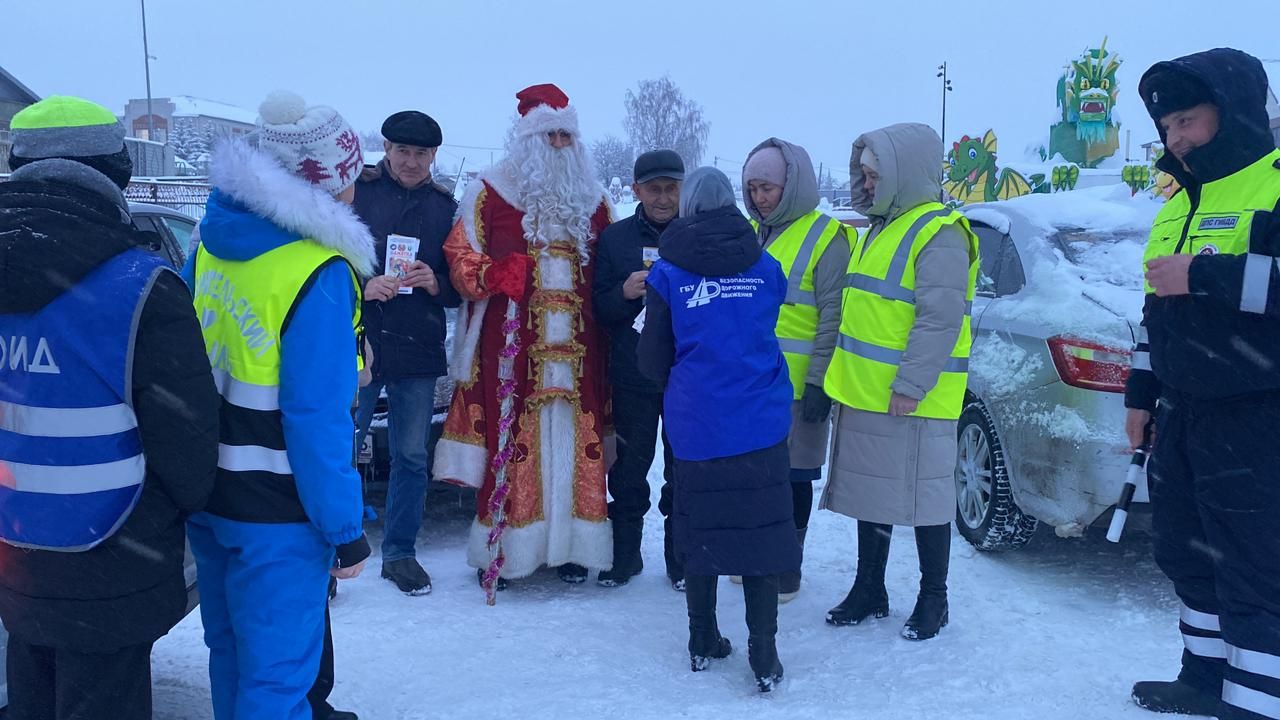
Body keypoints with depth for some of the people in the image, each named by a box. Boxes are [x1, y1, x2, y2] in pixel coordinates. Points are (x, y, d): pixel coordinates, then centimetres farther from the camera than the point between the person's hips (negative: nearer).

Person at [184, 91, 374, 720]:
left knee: (231, 649, 24)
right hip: (276, 510, -8)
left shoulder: (212, 240, 2)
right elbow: (317, 416, -23)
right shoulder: (317, 272, -21)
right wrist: (345, 529, -15)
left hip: (205, 492, 8)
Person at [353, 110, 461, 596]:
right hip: (359, 345, -3)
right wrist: (362, 287, -17)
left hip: (419, 352, 3)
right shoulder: (357, 192, 0)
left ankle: (400, 553, 24)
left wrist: (436, 283, -10)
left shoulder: (445, 206, 9)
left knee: (412, 457, 9)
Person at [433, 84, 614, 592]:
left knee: (574, 444, 4)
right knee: (509, 442, -3)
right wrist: (494, 275, -15)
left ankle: (570, 545, 15)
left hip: (577, 351, 4)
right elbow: (459, 256, 1)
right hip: (511, 346, -3)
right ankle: (498, 548, 8)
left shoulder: (592, 201, 17)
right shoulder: (490, 192, 5)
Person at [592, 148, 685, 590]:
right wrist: (624, 294, -15)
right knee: (628, 470, 8)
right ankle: (624, 554, 23)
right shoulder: (615, 238, 6)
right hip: (631, 375, 1)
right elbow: (599, 310, 5)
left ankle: (682, 558, 21)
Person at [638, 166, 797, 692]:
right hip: (760, 420, 1)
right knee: (760, 531, 4)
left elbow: (652, 359, 2)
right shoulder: (765, 266, 3)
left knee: (700, 530, 12)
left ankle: (703, 644, 23)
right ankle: (764, 657, 7)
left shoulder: (668, 273, -2)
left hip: (695, 422, 0)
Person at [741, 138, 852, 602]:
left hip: (796, 385, -6)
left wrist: (819, 380, -17)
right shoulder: (750, 234, 13)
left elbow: (833, 316, -11)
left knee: (792, 475, 5)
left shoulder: (825, 237, -7)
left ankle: (787, 567, 19)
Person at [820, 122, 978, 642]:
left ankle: (934, 599, 19)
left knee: (923, 497, 3)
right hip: (863, 394, 9)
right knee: (870, 493, 15)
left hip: (908, 400, -9)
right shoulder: (881, 228, 16)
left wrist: (911, 385, -23)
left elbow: (941, 319, -21)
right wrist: (849, 375, 18)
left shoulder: (939, 234, -13)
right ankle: (869, 592, 28)